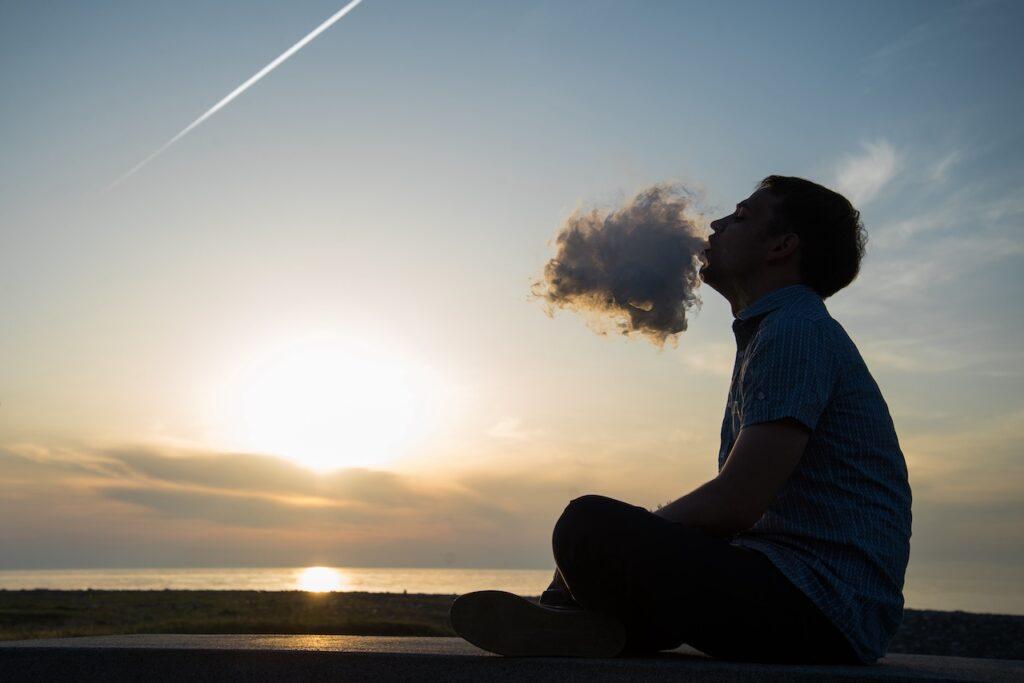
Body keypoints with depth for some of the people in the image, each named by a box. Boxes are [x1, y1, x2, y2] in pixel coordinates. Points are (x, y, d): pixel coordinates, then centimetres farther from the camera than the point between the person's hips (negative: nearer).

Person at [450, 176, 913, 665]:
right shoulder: (770, 334, 22)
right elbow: (738, 503, 20)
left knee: (589, 526, -27)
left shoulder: (797, 331, -12)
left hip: (821, 609, -11)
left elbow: (735, 504, -20)